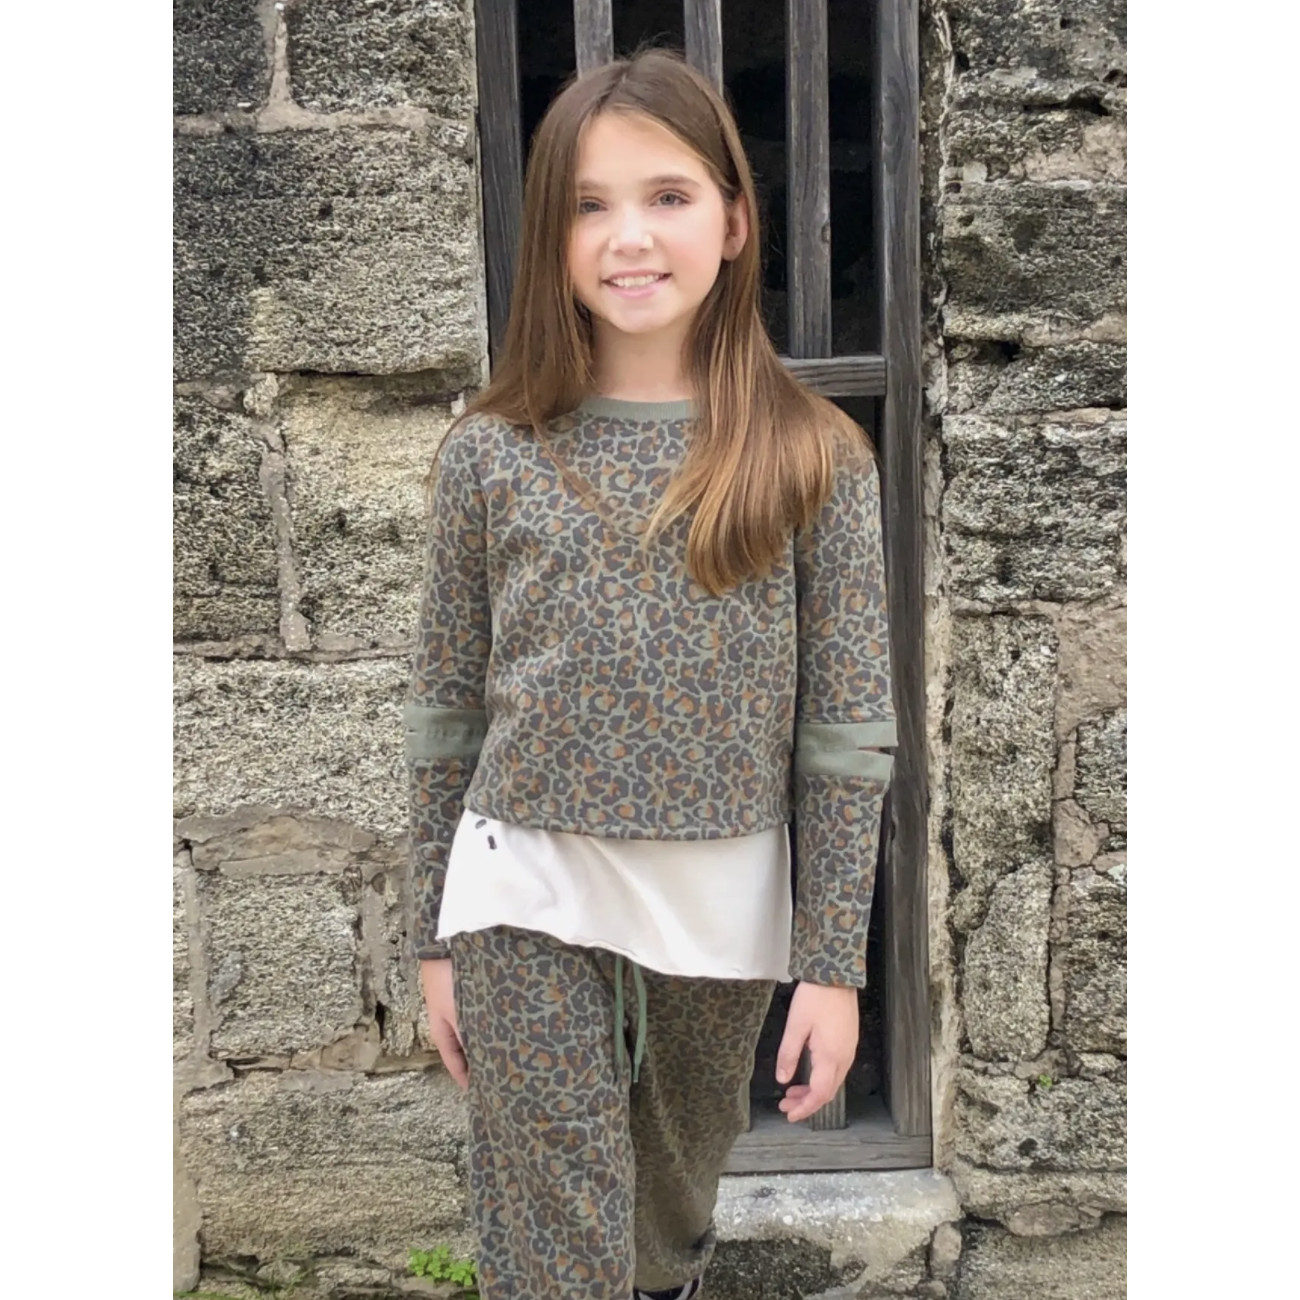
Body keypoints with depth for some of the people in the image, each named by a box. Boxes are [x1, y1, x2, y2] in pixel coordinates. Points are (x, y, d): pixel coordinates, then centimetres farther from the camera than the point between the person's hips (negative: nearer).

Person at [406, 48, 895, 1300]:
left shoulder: (815, 457, -5)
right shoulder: (491, 453, -4)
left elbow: (847, 730, -3)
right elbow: (445, 713, 2)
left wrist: (834, 959, -4)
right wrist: (436, 940, 4)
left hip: (725, 903, 1)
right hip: (528, 900, 0)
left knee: (682, 1180, 23)